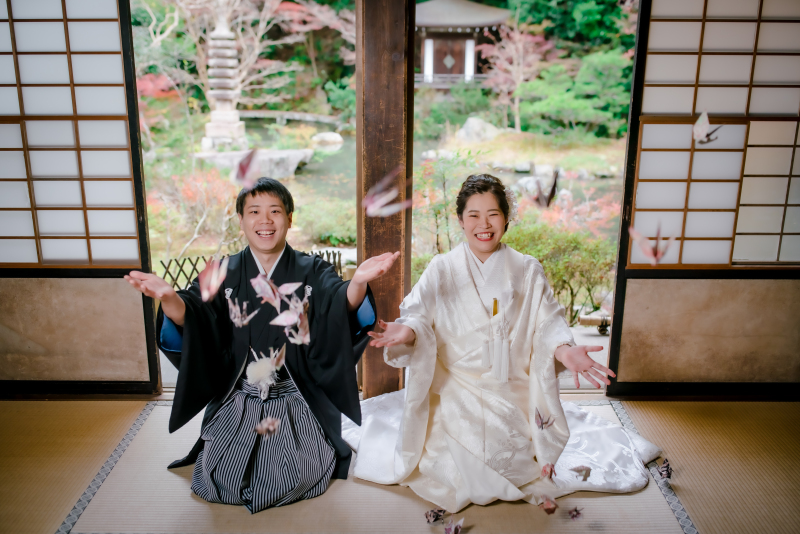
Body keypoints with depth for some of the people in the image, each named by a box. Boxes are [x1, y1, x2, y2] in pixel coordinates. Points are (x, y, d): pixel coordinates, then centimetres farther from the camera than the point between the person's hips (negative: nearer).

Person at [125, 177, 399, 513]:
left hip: (296, 401, -1)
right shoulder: (223, 275, -2)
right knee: (218, 482, 1)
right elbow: (193, 319, -18)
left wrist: (358, 283, -50)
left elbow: (341, 312, -26)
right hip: (236, 401, 2)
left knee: (304, 478, -7)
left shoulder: (312, 273, -6)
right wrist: (169, 298, -42)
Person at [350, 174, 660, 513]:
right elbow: (419, 315, -5)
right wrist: (409, 331, -29)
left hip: (513, 393, 1)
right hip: (455, 392, -1)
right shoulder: (442, 269, 1)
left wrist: (564, 349, -21)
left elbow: (547, 323, 0)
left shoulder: (527, 271, 4)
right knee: (457, 471, -13)